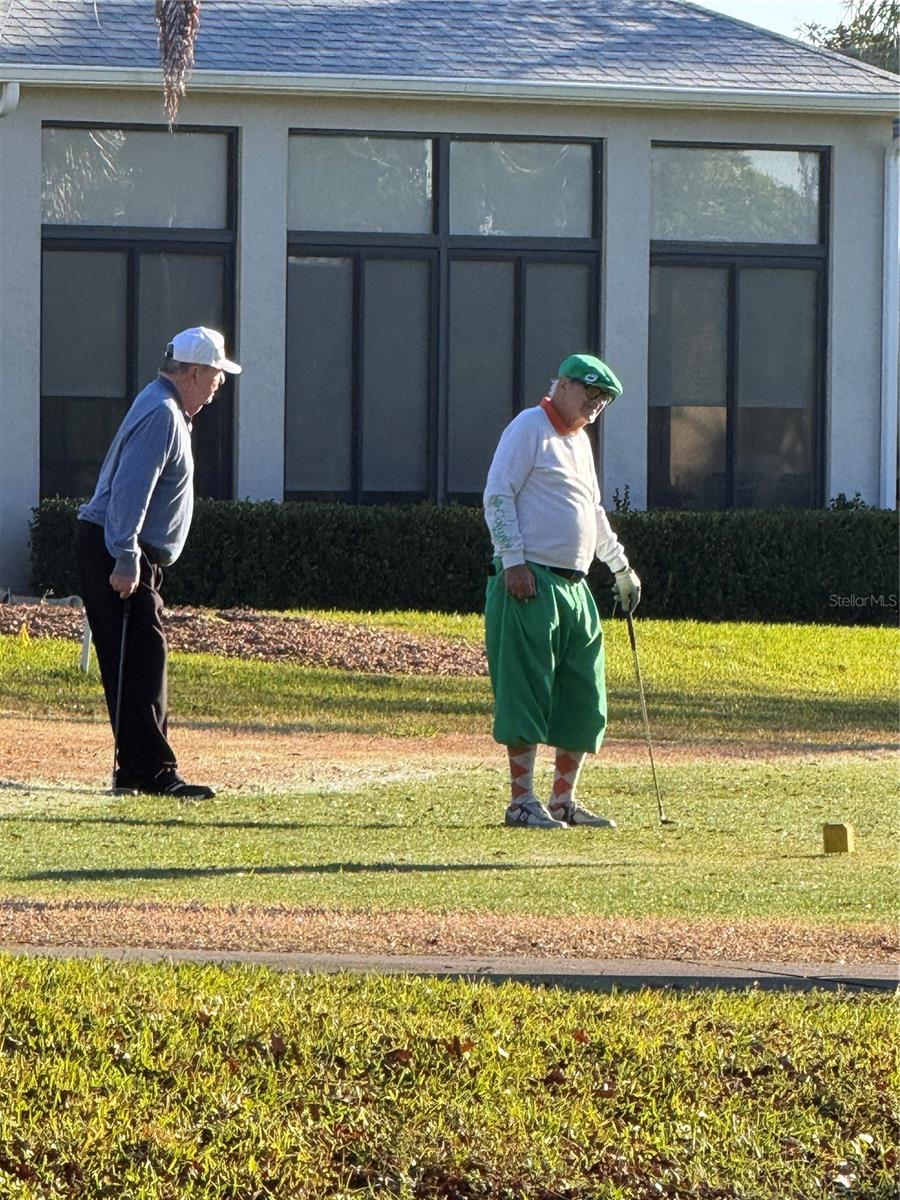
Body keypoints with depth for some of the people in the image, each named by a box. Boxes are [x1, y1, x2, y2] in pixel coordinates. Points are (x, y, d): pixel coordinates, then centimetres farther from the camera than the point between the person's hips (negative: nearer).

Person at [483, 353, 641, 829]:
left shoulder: (580, 441, 22)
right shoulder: (529, 428, -5)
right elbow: (497, 495, -12)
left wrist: (620, 566, 31)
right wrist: (513, 559, -19)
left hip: (574, 586, 9)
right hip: (530, 583, -9)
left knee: (584, 699, 7)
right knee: (528, 691, -9)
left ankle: (564, 800, 15)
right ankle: (522, 801, -7)